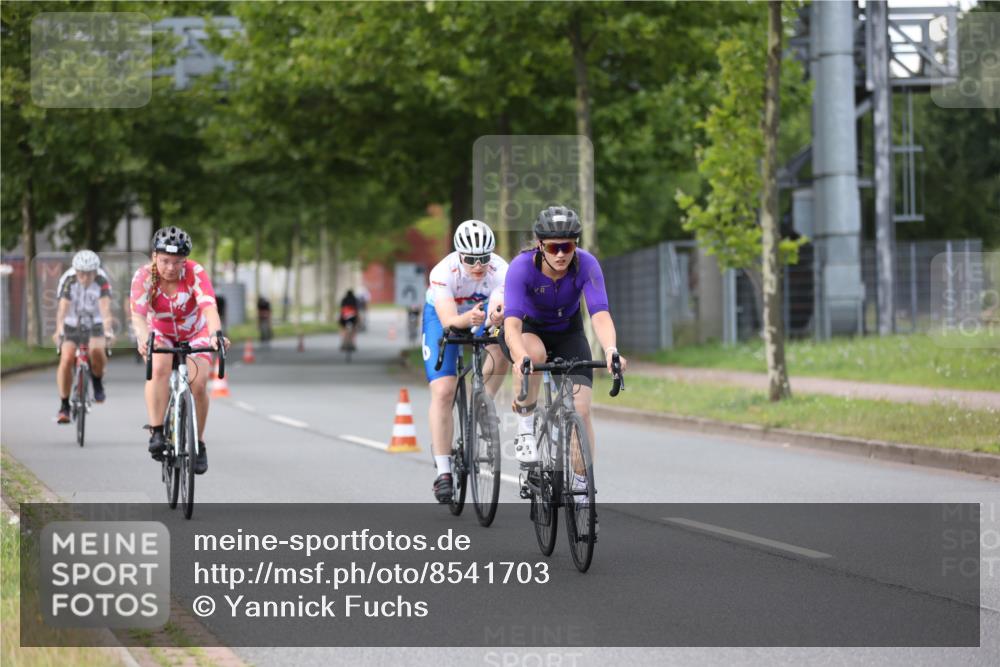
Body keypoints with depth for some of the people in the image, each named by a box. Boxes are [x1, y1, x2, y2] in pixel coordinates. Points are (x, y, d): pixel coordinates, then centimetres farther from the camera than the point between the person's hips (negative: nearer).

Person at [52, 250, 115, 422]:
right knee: (67, 358, -21)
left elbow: (105, 308, -32)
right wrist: (59, 331, -48)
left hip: (94, 325, 0)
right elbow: (63, 307, -31)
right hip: (72, 325, 0)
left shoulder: (102, 281, -21)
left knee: (97, 350, -30)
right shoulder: (68, 280, -20)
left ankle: (98, 382, 2)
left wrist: (108, 330, -49)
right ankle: (64, 406, -9)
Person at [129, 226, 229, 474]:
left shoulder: (196, 273, -28)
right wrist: (143, 339, -58)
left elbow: (209, 306, -42)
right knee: (159, 368, -32)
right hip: (161, 334, 0)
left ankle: (198, 444, -1)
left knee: (198, 383, -21)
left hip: (196, 335, 0)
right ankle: (156, 432, -29)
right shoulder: (144, 276, -25)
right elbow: (138, 313, -37)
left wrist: (216, 333, -62)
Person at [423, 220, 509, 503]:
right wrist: (467, 319, -64)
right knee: (443, 392, -14)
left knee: (502, 350, -29)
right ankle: (443, 471, -9)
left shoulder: (500, 270, -32)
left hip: (481, 313, 2)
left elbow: (497, 312, -42)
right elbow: (448, 320, -43)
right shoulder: (444, 272, -35)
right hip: (442, 314, -2)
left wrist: (497, 317, -65)